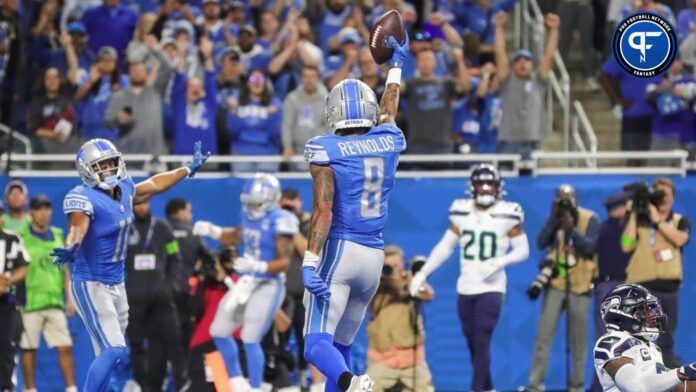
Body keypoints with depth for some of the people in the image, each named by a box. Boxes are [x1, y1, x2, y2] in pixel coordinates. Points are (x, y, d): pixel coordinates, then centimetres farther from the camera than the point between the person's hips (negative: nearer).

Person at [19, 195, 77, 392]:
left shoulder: (57, 236, 13)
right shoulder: (21, 236, -3)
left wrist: (69, 298, 11)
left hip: (54, 302, 4)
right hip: (30, 302, -4)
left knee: (65, 347, -2)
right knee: (29, 348, 2)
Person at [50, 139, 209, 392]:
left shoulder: (123, 190, 5)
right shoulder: (83, 198, -21)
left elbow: (154, 185, 24)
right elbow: (77, 227, -40)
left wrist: (189, 169, 35)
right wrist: (70, 249, -62)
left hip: (116, 285, 9)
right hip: (91, 286, -9)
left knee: (109, 356, 12)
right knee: (113, 350, -17)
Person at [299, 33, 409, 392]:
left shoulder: (325, 151, -7)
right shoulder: (388, 143, 7)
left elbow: (323, 211, -16)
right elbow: (386, 113, 31)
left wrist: (310, 262, -18)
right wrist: (396, 66, 47)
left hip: (338, 251, -6)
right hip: (374, 255, 6)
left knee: (317, 343, -14)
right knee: (341, 343, 17)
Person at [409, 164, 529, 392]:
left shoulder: (506, 216, -5)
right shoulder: (462, 214, 6)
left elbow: (523, 250, -1)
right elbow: (445, 247, 11)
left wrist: (500, 261, -19)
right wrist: (422, 274, 6)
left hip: (491, 288, -4)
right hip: (465, 288, 4)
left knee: (482, 343, -13)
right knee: (472, 344, 9)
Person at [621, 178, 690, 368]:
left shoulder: (681, 222, 11)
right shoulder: (640, 220, 6)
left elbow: (680, 239, -11)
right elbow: (626, 246, -9)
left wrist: (657, 220, -14)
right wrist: (633, 215, -8)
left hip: (670, 288, 3)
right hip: (642, 287, -3)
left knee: (666, 343, 9)